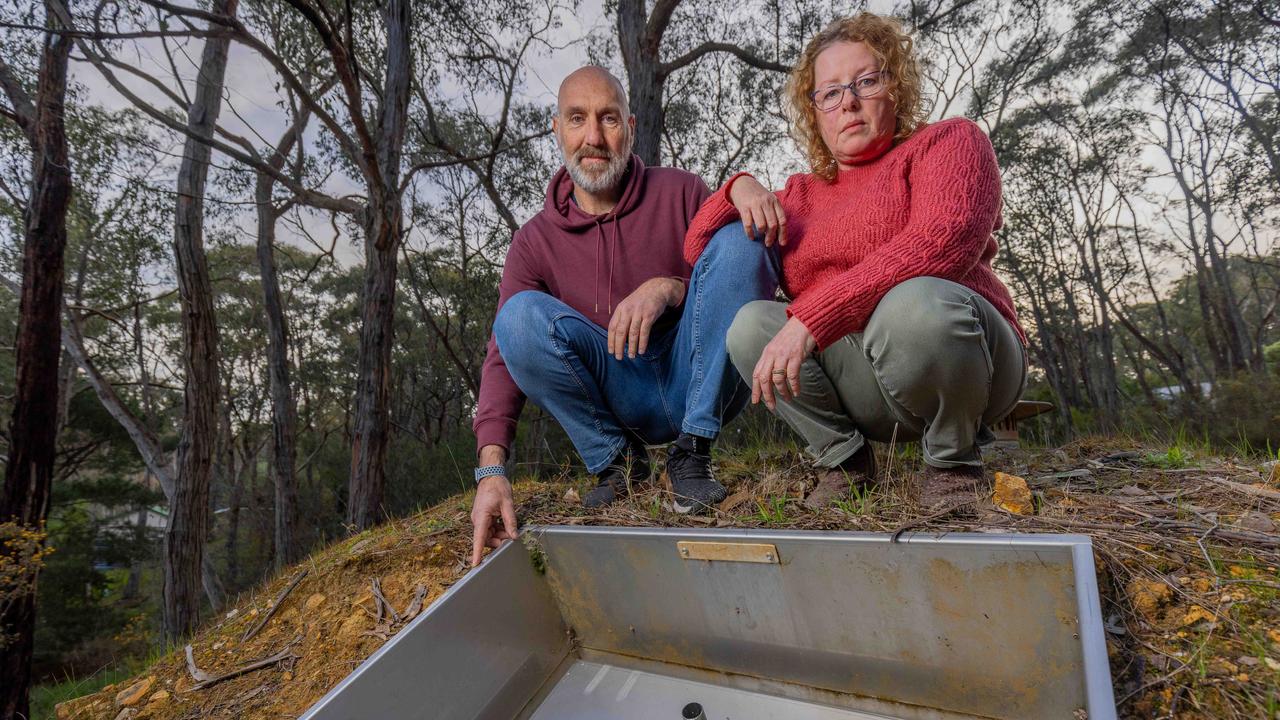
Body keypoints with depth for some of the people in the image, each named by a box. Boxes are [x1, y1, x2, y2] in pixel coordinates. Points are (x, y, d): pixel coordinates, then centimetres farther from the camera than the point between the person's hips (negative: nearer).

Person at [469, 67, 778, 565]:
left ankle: (692, 454, -16)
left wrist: (669, 288, -25)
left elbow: (759, 278, -7)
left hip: (698, 386, 0)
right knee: (521, 315, -24)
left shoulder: (681, 193, -1)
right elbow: (504, 355, -9)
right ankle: (614, 460, -4)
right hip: (624, 401, 0)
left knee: (738, 241, -21)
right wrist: (492, 469, -23)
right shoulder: (534, 241, 1)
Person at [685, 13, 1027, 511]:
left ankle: (953, 461, -9)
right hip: (861, 385, 4)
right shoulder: (801, 195, 15)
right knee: (751, 323, -16)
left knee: (912, 302, -35)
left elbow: (944, 241, -21)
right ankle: (843, 458, -3)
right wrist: (740, 187, -4)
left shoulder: (948, 141, 1)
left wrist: (811, 318, -31)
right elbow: (698, 250, 15)